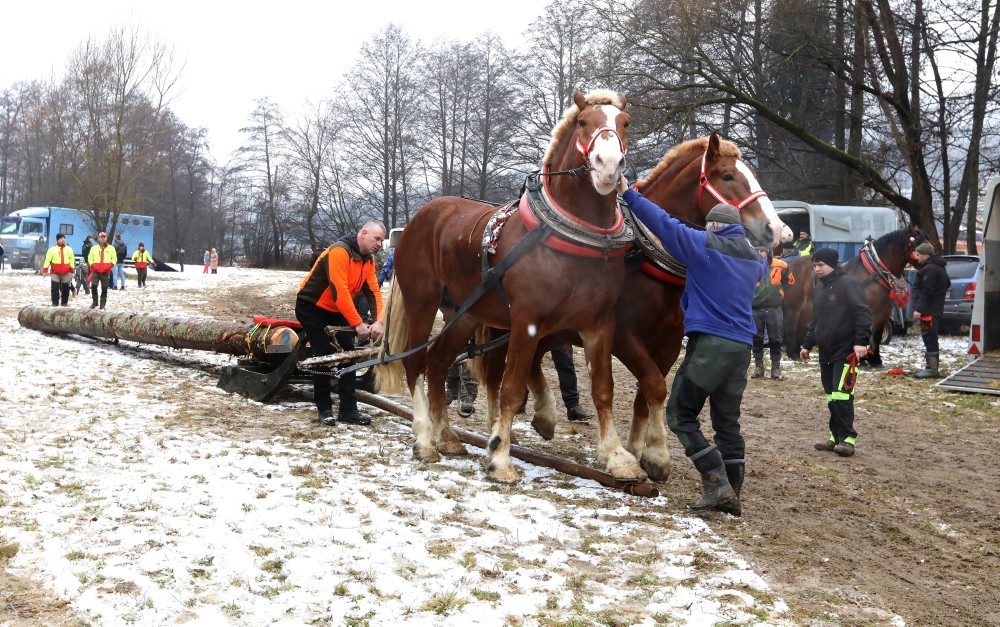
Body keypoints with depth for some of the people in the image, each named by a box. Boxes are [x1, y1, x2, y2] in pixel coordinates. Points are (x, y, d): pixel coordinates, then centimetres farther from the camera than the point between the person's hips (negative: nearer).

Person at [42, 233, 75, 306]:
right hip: (55, 273, -2)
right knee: (55, 288, -3)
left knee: (66, 288, 7)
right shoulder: (52, 249, 2)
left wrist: (72, 271, 6)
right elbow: (47, 260, -1)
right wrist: (45, 269, -9)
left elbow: (71, 260, 10)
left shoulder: (69, 249, 10)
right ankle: (55, 303, 3)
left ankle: (64, 303, 18)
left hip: (66, 273, 2)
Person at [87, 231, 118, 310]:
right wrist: (93, 265, -5)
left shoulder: (111, 248, 8)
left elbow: (114, 259, 9)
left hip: (106, 272, -1)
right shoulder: (94, 248, 11)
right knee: (93, 286, -11)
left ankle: (103, 304, 7)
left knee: (104, 288, 0)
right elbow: (90, 258, 12)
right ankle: (94, 302, 2)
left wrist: (109, 266, -7)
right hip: (96, 271, 1)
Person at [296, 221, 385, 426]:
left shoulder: (369, 259, 0)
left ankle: (348, 410, 4)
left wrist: (378, 321, -24)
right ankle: (324, 409, 2)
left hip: (335, 311, 8)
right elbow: (339, 291, -33)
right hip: (311, 307, -8)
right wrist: (358, 323, -34)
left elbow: (374, 291, -8)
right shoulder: (339, 252, -27)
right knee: (324, 355, -11)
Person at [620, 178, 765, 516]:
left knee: (680, 415, 0)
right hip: (742, 346, 7)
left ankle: (716, 483, -9)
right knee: (728, 421, 12)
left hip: (709, 343, -7)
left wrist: (629, 194, 4)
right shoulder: (754, 258, 16)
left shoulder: (705, 244, -5)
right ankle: (731, 494, 12)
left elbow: (664, 223, -5)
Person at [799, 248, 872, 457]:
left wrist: (860, 341, -25)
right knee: (831, 396, 10)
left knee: (841, 394, -14)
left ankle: (847, 438, -11)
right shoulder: (819, 288, 16)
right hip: (826, 353, 8)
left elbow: (863, 313, -17)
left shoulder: (848, 284, -10)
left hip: (846, 352, -8)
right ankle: (836, 436, 15)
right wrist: (807, 344, 24)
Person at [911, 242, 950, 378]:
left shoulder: (929, 269, -17)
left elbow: (926, 292, -23)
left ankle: (932, 369, -12)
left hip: (929, 310, -11)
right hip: (936, 309, 11)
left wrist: (919, 309, -23)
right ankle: (932, 367, 21)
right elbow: (947, 284, 30)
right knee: (931, 339, 15)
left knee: (929, 338, -11)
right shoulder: (939, 267, 18)